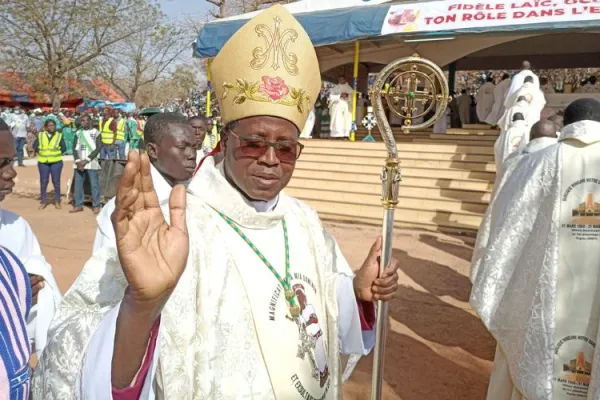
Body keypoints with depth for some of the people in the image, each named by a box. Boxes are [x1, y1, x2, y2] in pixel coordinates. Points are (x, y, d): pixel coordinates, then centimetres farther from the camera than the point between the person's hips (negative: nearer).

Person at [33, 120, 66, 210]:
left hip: (56, 162, -1)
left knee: (56, 182, 1)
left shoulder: (59, 135, 1)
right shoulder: (40, 135, 4)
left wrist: (56, 153, -5)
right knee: (43, 182, 4)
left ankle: (57, 202, 9)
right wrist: (41, 152, 0)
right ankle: (43, 202, 12)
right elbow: (35, 146, 10)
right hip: (43, 162, 1)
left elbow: (64, 148, 2)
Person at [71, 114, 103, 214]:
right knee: (78, 184, 6)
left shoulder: (95, 132, -1)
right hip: (79, 163, 5)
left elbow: (98, 148, -7)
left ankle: (96, 206, 3)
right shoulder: (78, 132, 11)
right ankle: (78, 205, 15)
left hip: (91, 163, -4)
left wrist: (86, 160, -11)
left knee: (94, 185, -3)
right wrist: (78, 161, -5)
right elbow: (75, 147, 9)